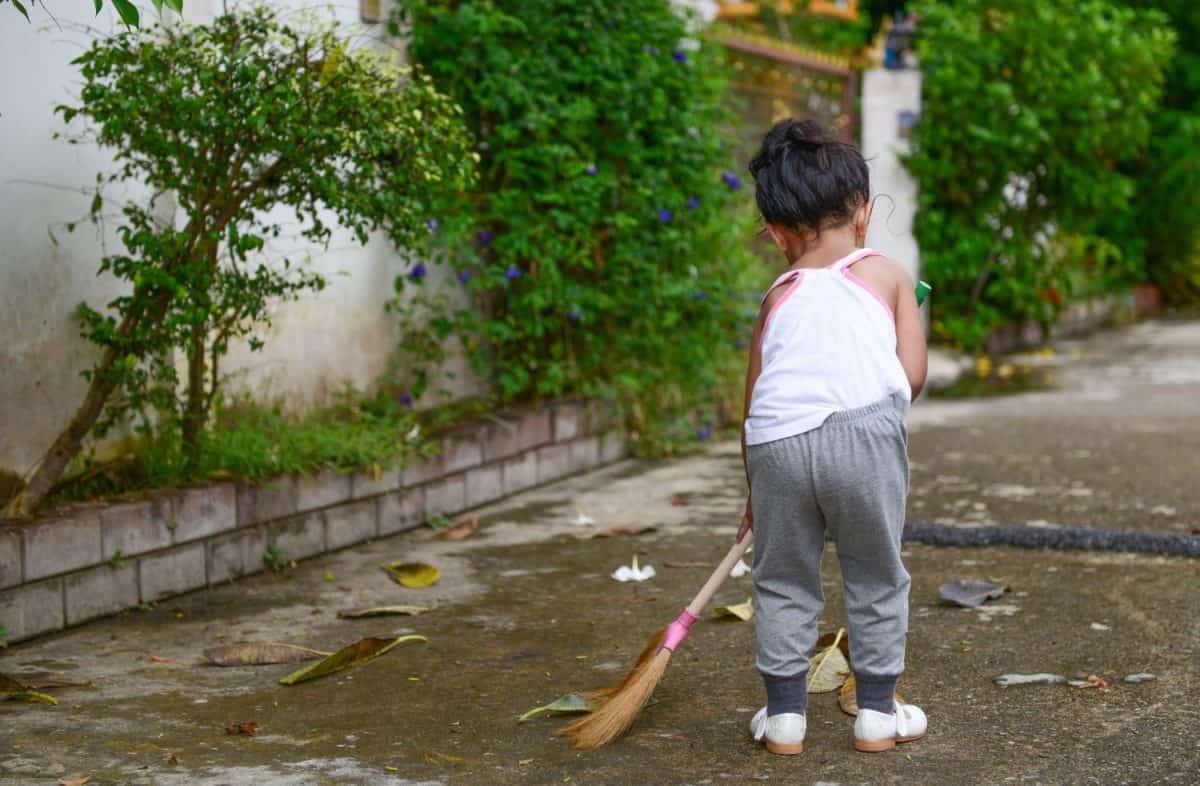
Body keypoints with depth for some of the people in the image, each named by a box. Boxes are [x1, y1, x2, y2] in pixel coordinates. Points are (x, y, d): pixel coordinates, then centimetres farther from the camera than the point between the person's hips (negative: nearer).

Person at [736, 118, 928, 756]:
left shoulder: (780, 296, 19)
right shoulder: (887, 275, 14)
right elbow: (911, 374, 5)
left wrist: (755, 489, 30)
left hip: (778, 442, 2)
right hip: (864, 435, -2)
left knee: (783, 583, 16)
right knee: (876, 578, 14)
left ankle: (784, 714, 20)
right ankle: (877, 712, 21)